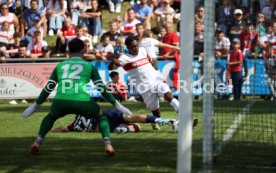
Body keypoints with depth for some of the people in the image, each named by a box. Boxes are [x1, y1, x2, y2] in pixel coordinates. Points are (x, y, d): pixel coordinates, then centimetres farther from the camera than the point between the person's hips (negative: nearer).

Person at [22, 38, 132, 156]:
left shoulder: (60, 66, 23)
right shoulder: (89, 66, 16)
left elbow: (48, 88, 25)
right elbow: (102, 88, 13)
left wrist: (35, 106, 36)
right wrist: (117, 105, 20)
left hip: (60, 102, 2)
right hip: (82, 102, -2)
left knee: (50, 117, 35)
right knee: (101, 116, 25)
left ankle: (37, 142, 16)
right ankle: (107, 144, 5)